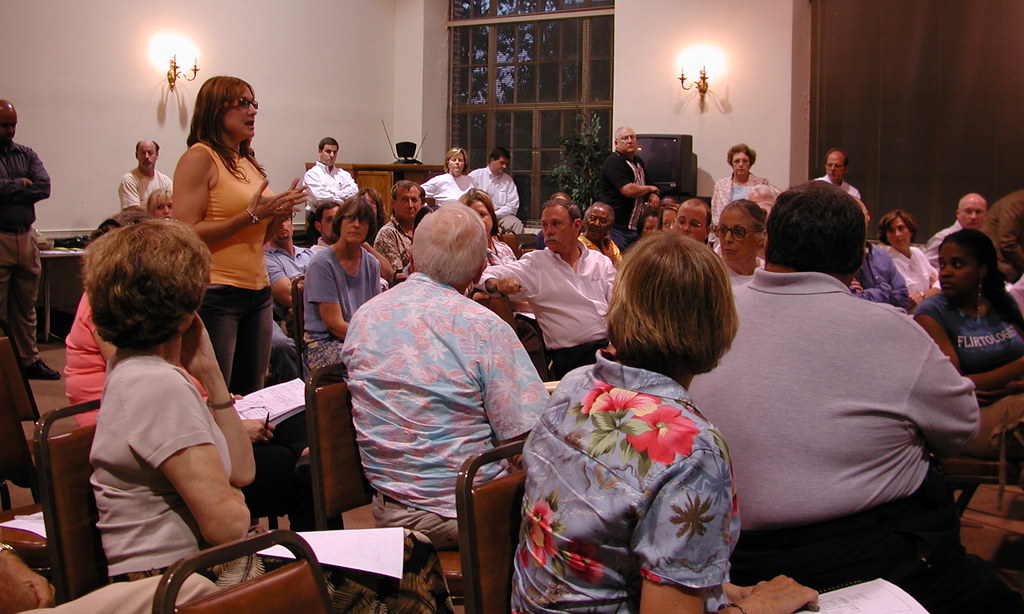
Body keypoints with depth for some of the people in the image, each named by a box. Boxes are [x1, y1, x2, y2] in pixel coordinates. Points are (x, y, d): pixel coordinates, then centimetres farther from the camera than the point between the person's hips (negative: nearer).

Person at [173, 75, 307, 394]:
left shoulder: (249, 162, 16)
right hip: (216, 294, -8)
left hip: (258, 292, 8)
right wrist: (251, 215, -17)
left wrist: (280, 214, 4)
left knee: (251, 397, 12)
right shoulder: (200, 158, -7)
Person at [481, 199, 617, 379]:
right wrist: (496, 284, -24)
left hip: (610, 345, 3)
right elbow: (484, 275, 2)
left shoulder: (601, 262, 18)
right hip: (572, 355, -3)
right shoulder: (534, 264, 9)